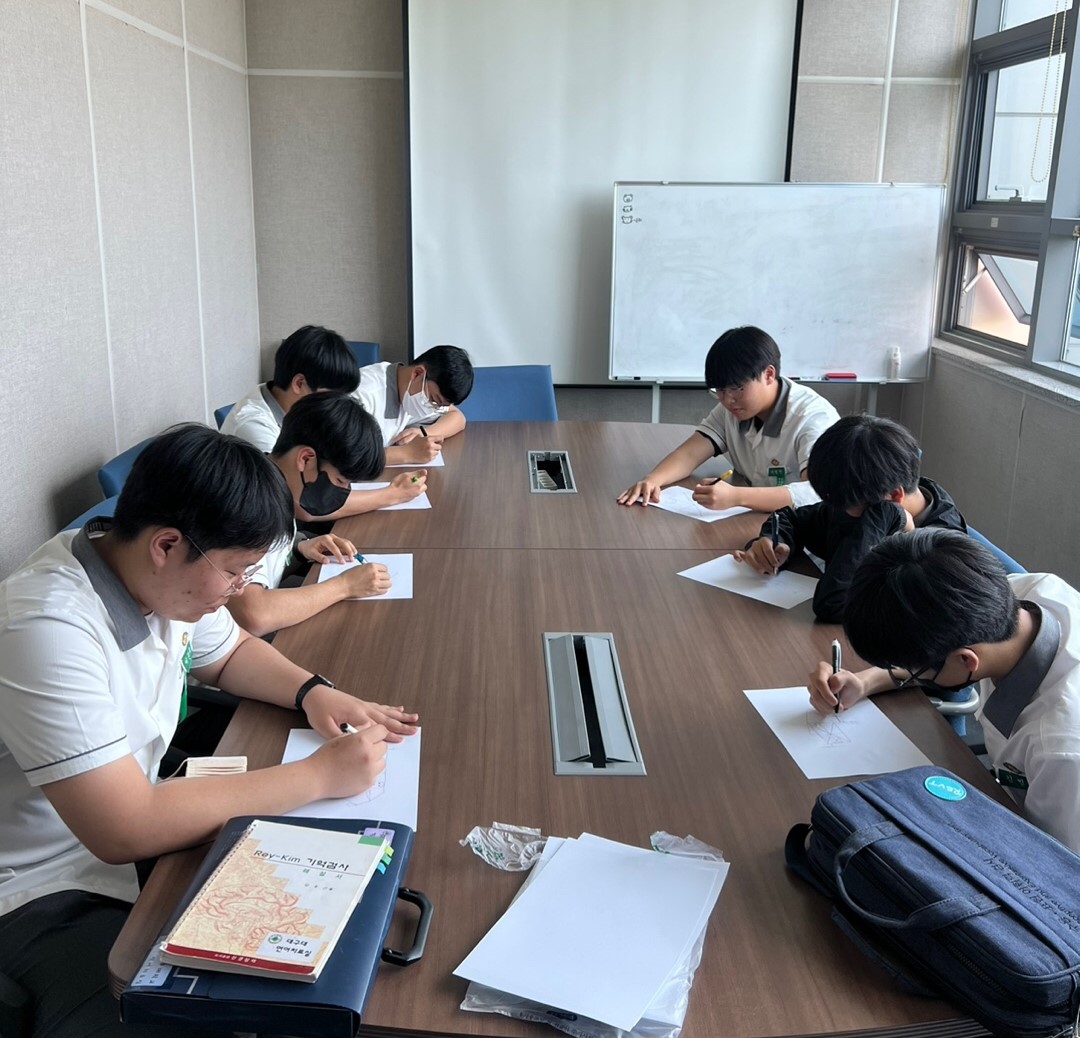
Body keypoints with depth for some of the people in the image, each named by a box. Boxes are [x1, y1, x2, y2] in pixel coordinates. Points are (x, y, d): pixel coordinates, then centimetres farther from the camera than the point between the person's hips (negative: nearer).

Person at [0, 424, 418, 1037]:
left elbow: (230, 653, 15)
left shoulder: (162, 576, -6)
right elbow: (126, 830, -32)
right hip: (50, 894, -7)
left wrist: (313, 691, -6)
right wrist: (319, 775, -26)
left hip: (137, 822, 8)